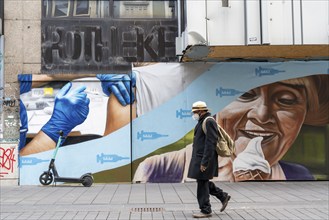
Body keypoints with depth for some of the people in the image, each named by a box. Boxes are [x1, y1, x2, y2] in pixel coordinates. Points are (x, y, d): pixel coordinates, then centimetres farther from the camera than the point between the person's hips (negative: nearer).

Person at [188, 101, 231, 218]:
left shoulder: (209, 122, -16)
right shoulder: (202, 122, 16)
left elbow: (211, 143, -22)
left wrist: (204, 162, -24)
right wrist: (197, 160, 22)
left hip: (205, 159, -10)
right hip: (199, 158, 10)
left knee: (202, 183, -4)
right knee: (203, 182, 15)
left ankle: (205, 211, 6)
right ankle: (223, 196, 27)